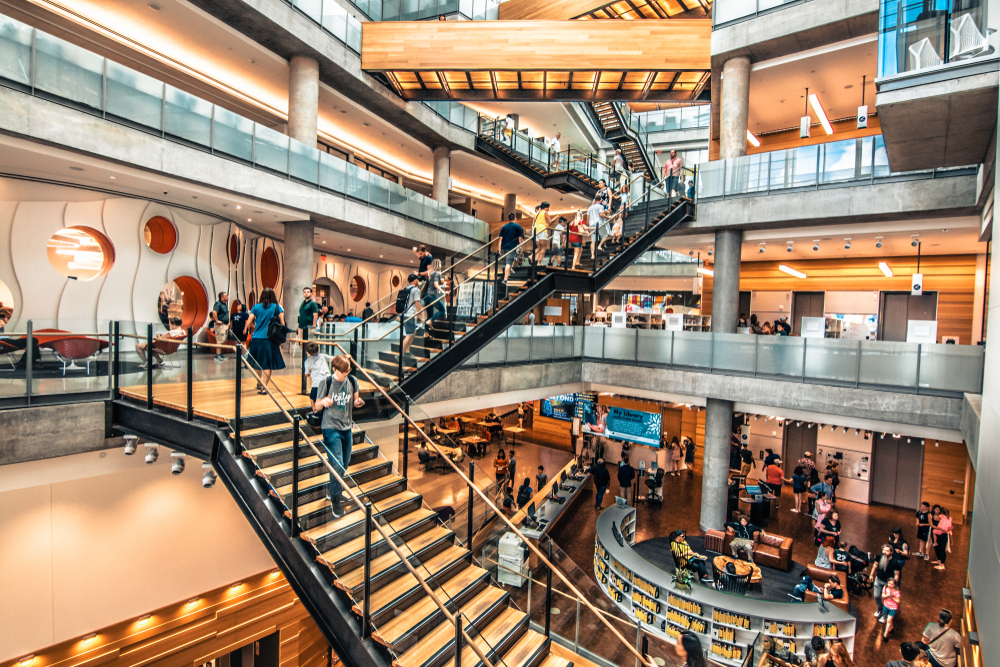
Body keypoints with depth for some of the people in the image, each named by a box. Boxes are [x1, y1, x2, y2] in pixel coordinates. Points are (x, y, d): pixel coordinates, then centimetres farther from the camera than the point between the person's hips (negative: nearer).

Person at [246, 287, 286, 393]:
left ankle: (259, 384, 32)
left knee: (257, 362, 18)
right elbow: (282, 324, -2)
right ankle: (263, 387, -2)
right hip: (269, 340, -2)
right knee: (267, 364, 2)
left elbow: (248, 323, 1)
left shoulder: (256, 307, 4)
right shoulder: (277, 307, 1)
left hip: (256, 339, 2)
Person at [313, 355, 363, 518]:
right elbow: (316, 408, -4)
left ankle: (332, 491, 37)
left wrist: (358, 402, -11)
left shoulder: (352, 381, 1)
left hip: (347, 428, 5)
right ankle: (335, 500, 4)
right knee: (337, 464, -11)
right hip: (331, 428, -5)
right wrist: (323, 402, -27)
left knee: (345, 464, 15)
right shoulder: (327, 383, -10)